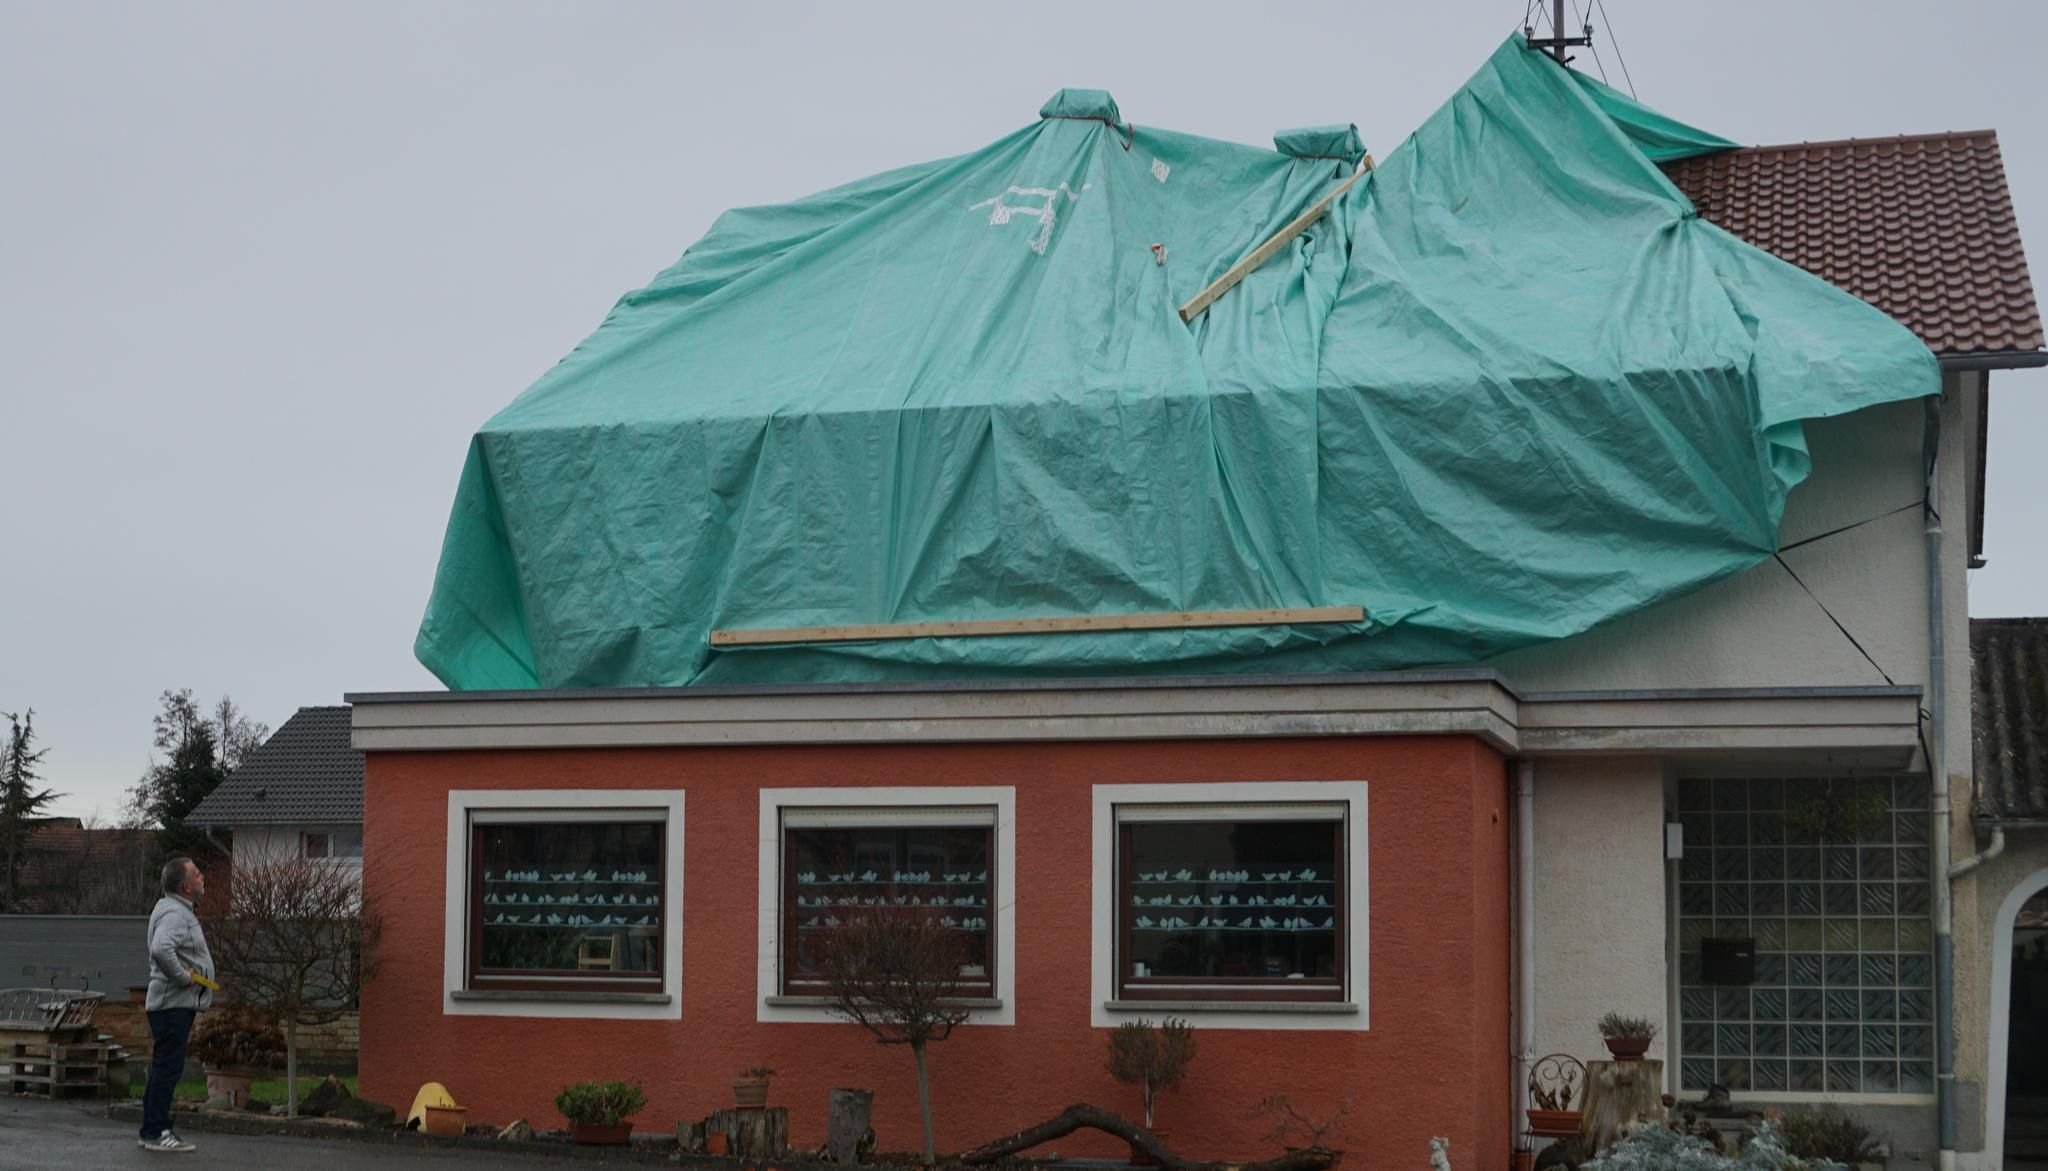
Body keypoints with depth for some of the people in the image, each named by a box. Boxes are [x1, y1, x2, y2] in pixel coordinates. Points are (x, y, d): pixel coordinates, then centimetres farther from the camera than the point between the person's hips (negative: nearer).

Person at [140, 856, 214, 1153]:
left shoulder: (179, 910, 16)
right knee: (168, 1067, -7)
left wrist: (188, 971, 17)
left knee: (164, 1067, 14)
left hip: (177, 1003, 11)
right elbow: (161, 949, -36)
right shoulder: (174, 913, -18)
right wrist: (183, 976, -24)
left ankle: (152, 1131, 20)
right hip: (174, 1003, -11)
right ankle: (156, 1132, -5)